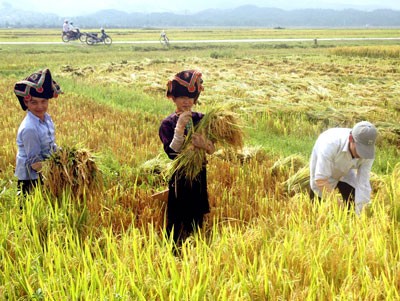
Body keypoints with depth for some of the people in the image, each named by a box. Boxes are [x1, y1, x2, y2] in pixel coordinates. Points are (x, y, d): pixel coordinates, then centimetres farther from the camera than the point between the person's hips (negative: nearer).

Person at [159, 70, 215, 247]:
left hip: (199, 175, 4)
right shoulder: (168, 123, -8)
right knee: (177, 222, 1)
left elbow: (212, 149, -4)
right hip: (179, 177, -4)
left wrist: (204, 144, -27)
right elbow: (172, 153, -19)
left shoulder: (201, 119, 2)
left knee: (197, 219, 13)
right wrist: (180, 128, -27)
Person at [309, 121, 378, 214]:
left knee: (352, 203, -9)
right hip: (322, 171, -3)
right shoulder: (331, 144, -43)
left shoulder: (368, 151, -31)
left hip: (346, 172, 3)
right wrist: (336, 203, -39)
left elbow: (363, 183, -30)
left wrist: (359, 213, -35)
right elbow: (320, 179, -40)